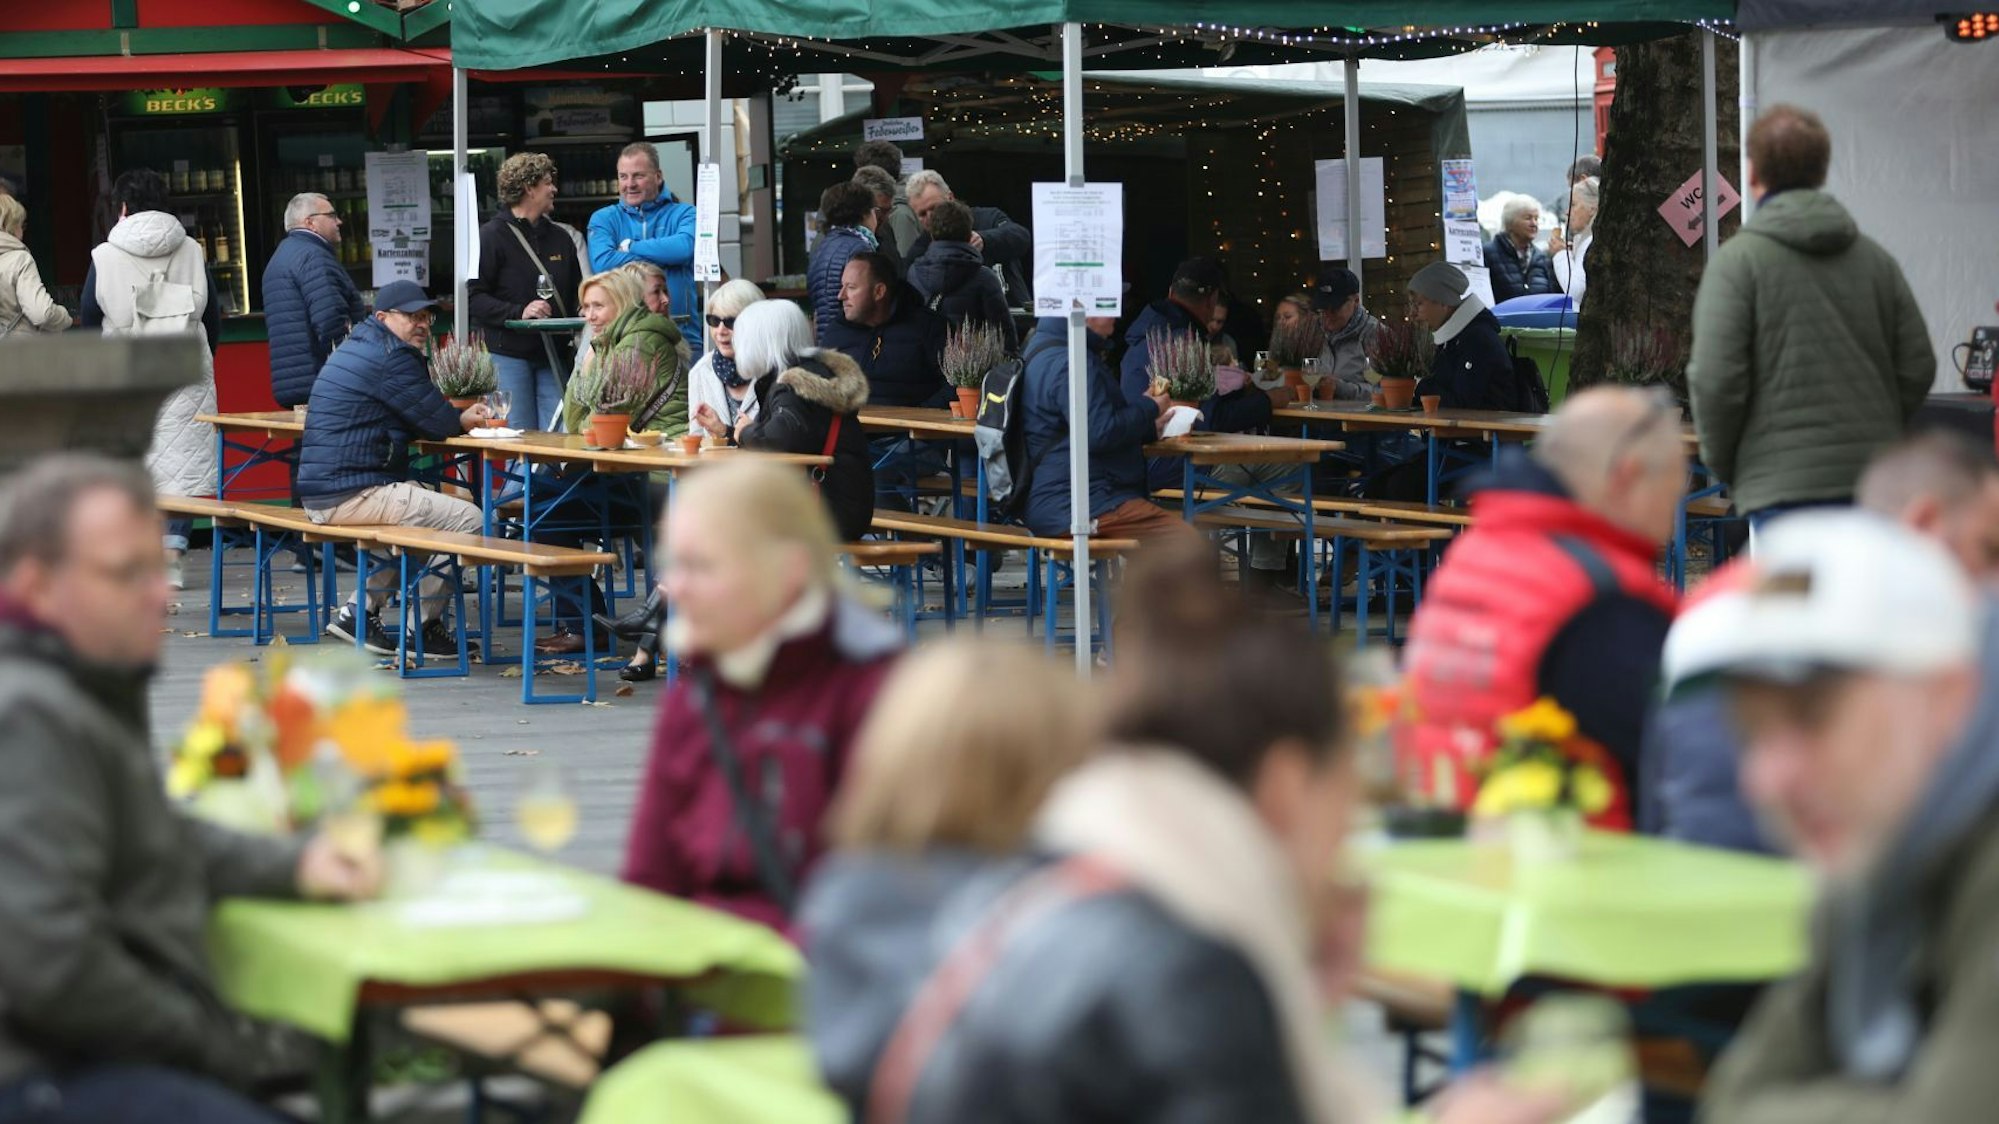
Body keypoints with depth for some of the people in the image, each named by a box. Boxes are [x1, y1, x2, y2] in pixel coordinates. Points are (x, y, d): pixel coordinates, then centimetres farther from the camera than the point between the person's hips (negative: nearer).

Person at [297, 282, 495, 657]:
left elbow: (416, 417, 22)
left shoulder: (356, 348, 21)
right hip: (353, 495, -11)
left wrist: (460, 415, 7)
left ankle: (359, 612, 23)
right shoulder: (391, 357, -12)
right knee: (468, 520, -10)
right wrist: (464, 419, 11)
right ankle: (421, 628, 0)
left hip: (320, 493, 11)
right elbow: (438, 423, -12)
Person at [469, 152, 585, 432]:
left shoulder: (560, 239, 16)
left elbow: (577, 292, 24)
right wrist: (518, 312, -22)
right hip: (508, 354, -6)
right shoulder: (492, 236, -5)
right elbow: (474, 296, -11)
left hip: (552, 355, 6)